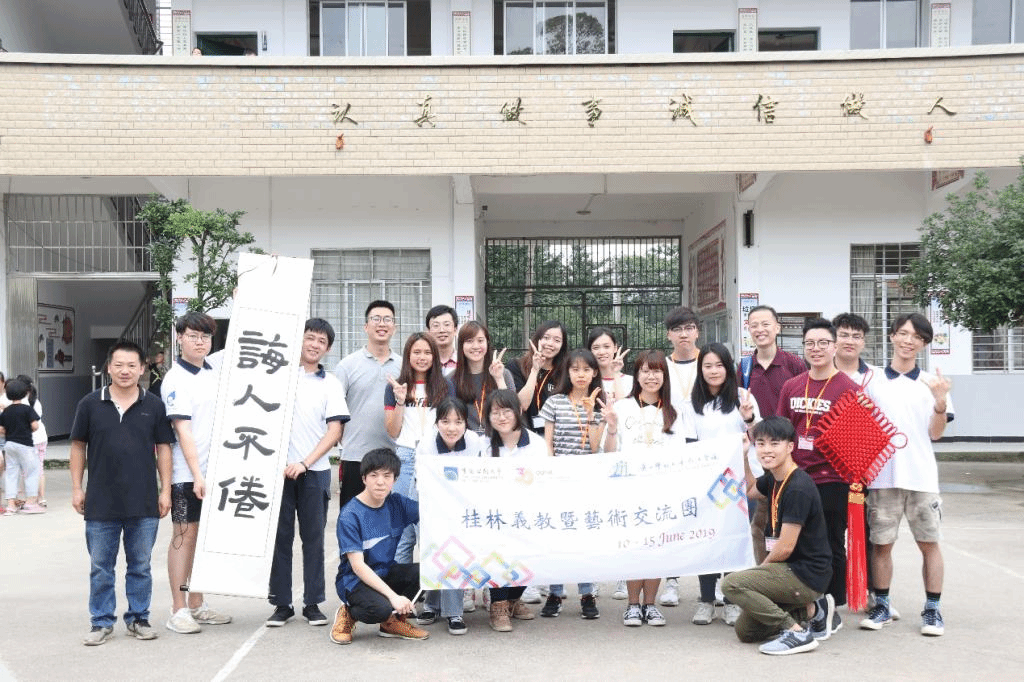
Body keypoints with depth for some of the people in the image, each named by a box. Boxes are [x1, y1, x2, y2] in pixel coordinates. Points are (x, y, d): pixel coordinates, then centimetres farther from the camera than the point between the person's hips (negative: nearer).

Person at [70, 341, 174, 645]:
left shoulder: (154, 406, 2)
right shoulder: (90, 404, 1)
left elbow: (163, 448, 5)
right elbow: (78, 446, 7)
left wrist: (165, 489, 1)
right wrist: (77, 488, 3)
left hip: (144, 504, 0)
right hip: (101, 503, 0)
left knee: (140, 566, 10)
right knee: (100, 567, 8)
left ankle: (138, 618, 23)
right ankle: (102, 622, 20)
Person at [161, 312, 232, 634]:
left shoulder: (216, 368, 8)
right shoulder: (176, 379, -9)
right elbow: (183, 431, -15)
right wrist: (196, 475, -20)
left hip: (215, 469, 6)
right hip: (187, 473, -6)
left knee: (204, 535, 11)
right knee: (185, 535, -1)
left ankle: (196, 604, 20)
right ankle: (178, 611, 4)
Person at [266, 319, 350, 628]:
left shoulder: (330, 383, 7)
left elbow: (335, 430, 1)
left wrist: (305, 462, -9)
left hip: (314, 470, 0)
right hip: (279, 466, 0)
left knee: (313, 537, 5)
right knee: (280, 536, 4)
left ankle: (312, 603, 14)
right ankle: (281, 603, 12)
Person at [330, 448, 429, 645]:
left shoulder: (396, 503, -2)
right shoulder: (349, 516, -18)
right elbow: (358, 566, -22)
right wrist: (393, 596, -29)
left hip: (386, 573, 6)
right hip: (355, 580, -6)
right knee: (381, 609, -35)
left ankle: (394, 622, 3)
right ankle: (348, 614, 1)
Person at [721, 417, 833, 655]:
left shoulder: (798, 488, -21)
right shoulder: (774, 479, 6)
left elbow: (785, 548, -21)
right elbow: (750, 490, 31)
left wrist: (761, 568, -3)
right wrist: (743, 454, 19)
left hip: (807, 575, -10)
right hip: (793, 571, 10)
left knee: (732, 583, -22)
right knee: (744, 630, 12)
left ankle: (796, 631, -17)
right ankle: (809, 611, 18)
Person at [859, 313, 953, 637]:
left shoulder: (931, 383, 4)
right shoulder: (873, 382, 4)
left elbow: (935, 433, 0)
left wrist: (940, 402, -15)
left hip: (921, 477, 0)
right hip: (882, 476, 0)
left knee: (929, 543, 5)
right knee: (881, 544, 6)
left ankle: (932, 610, 15)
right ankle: (882, 606, 18)